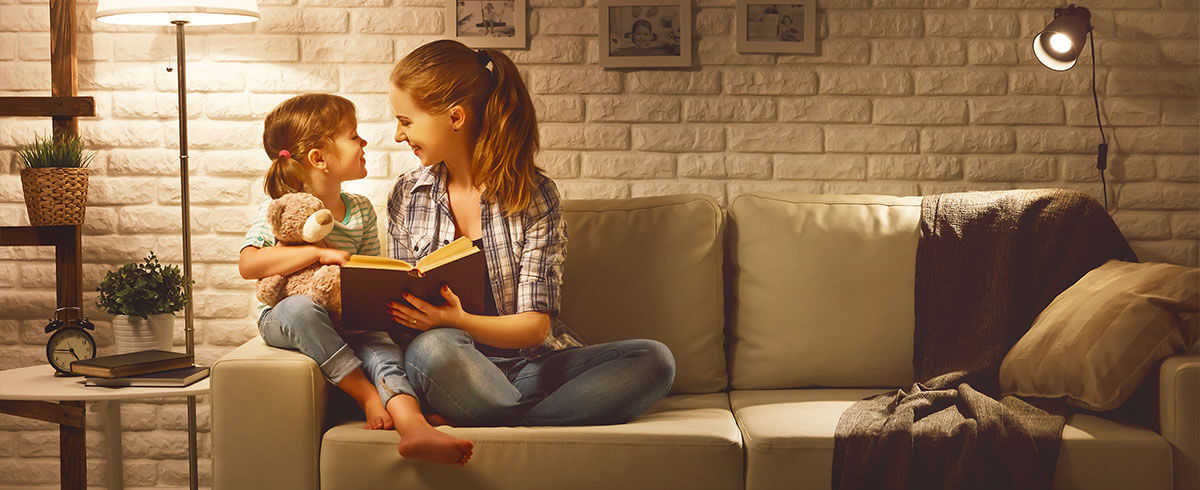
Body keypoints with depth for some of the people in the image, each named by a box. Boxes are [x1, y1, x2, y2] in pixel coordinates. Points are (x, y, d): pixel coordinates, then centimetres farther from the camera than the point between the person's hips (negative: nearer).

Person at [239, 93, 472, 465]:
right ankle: (367, 394, -29)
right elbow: (248, 264, -23)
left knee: (384, 348, -27)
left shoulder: (360, 211, 8)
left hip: (345, 322, 4)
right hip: (283, 319, -3)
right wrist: (319, 252, -29)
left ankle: (412, 425, -51)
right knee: (301, 308, -38)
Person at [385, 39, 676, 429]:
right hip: (458, 373, -1)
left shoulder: (535, 195, -2)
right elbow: (404, 306, 11)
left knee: (654, 360, -25)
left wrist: (459, 321, -27)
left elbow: (535, 325, -8)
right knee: (431, 349, -38)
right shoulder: (407, 196, 8)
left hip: (531, 364, 1)